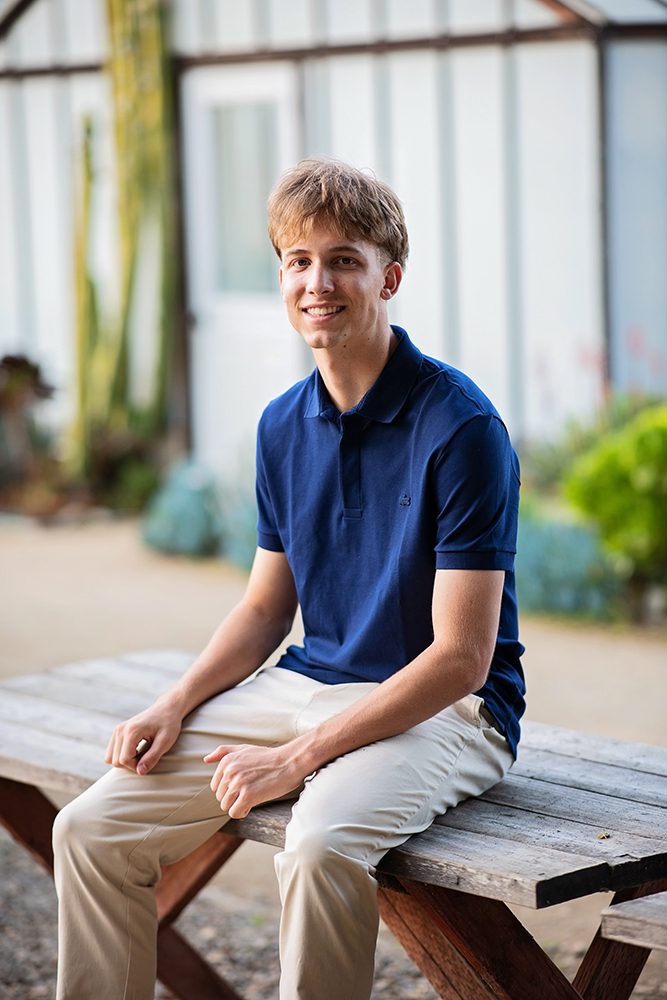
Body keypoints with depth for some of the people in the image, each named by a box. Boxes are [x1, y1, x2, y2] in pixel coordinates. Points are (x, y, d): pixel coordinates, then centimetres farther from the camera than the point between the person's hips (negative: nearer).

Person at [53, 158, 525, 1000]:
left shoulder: (460, 426, -16)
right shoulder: (284, 425, 6)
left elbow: (460, 657, -18)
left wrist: (299, 757, -20)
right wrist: (176, 705, -1)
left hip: (441, 710, -6)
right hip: (306, 686, 7)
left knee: (320, 848, -37)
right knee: (92, 828, -7)